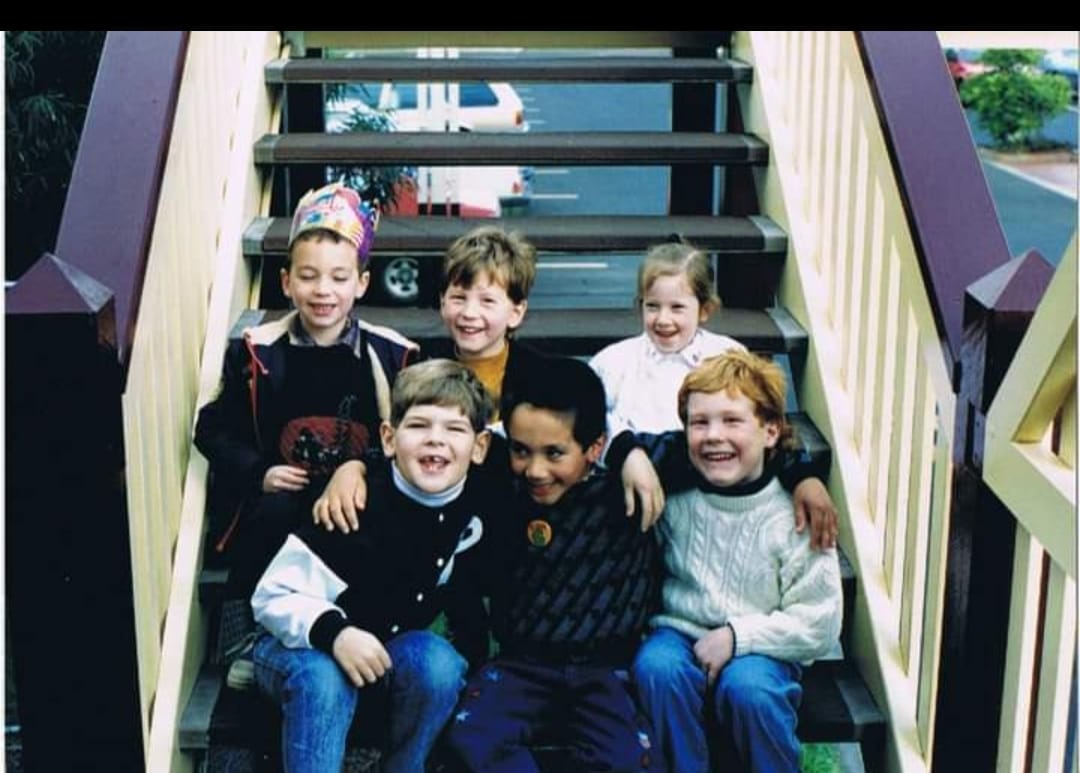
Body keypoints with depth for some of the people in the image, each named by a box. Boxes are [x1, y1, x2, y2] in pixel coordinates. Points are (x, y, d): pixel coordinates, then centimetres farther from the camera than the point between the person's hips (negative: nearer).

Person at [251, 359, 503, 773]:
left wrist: (473, 659, 1)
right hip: (299, 647, -4)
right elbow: (273, 596, -23)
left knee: (437, 662, -27)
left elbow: (468, 598, 9)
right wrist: (332, 632, -40)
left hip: (393, 656, 4)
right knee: (324, 676, -35)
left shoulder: (482, 510, -10)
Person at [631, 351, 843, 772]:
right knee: (656, 668, -30)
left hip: (761, 649, -2)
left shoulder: (794, 517, -9)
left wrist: (738, 636, -16)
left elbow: (819, 626, -7)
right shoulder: (674, 497, -3)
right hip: (680, 632, 2)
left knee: (747, 688, -33)